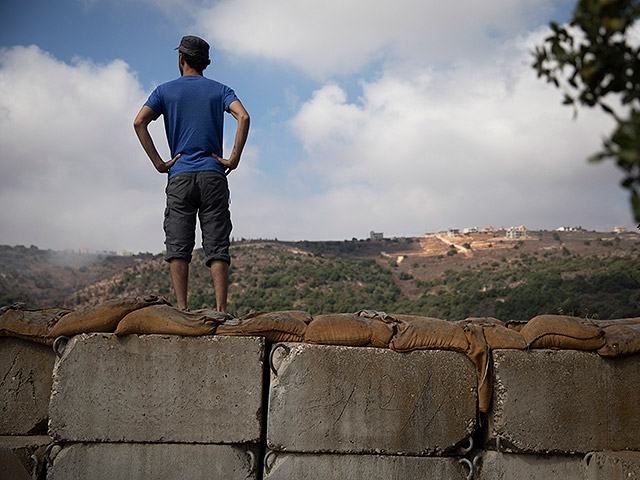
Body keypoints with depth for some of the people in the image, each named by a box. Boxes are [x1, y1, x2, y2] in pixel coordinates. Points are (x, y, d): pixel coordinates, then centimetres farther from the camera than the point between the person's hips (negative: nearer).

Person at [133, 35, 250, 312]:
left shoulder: (165, 91, 10)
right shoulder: (220, 90, 11)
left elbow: (139, 122, -4)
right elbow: (243, 117, -8)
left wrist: (158, 163, -2)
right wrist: (234, 159, -5)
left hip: (180, 175, -1)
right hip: (213, 175, 1)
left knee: (178, 247, 0)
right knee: (217, 248, -1)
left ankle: (182, 310, -6)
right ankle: (221, 311, -8)